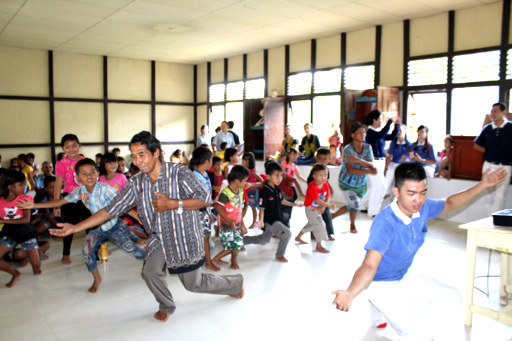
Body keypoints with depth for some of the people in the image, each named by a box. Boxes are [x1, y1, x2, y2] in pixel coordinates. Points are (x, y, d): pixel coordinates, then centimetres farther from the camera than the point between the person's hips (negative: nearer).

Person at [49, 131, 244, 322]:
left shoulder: (179, 173, -20)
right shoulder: (136, 183, -7)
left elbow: (204, 199, -23)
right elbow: (111, 210, -5)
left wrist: (172, 203, -30)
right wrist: (75, 228, -10)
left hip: (184, 237, -4)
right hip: (159, 237, 4)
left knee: (193, 284, 7)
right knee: (150, 272, -16)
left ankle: (236, 283, 38)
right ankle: (166, 306, 20)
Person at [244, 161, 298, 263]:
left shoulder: (277, 189, 3)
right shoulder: (264, 191, -22)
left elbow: (281, 201, 19)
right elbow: (262, 208, -22)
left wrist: (293, 204, 16)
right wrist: (260, 220, -35)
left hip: (277, 219, 9)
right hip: (269, 220, -9)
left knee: (263, 240, 20)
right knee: (287, 233, -15)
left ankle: (242, 240, 38)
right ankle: (279, 255, 6)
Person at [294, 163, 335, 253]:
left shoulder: (326, 185, -4)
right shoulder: (312, 187, -29)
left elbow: (327, 197, -2)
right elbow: (317, 201, -33)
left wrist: (323, 207, -18)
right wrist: (330, 206, -33)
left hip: (318, 209, 9)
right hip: (310, 209, -9)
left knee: (311, 224, 24)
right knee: (319, 224, -13)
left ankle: (298, 237, 44)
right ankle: (319, 246, -3)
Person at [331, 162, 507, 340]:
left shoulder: (423, 207, -12)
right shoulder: (384, 223, -34)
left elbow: (449, 203, 11)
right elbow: (369, 265, -43)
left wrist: (483, 184, 9)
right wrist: (350, 294, -60)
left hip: (404, 277, 8)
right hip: (381, 284, -8)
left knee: (451, 297, 10)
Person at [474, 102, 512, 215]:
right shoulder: (487, 129, 6)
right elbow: (476, 144, 19)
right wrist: (488, 152, 8)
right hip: (488, 166, 4)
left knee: (499, 196, -6)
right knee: (488, 195, 8)